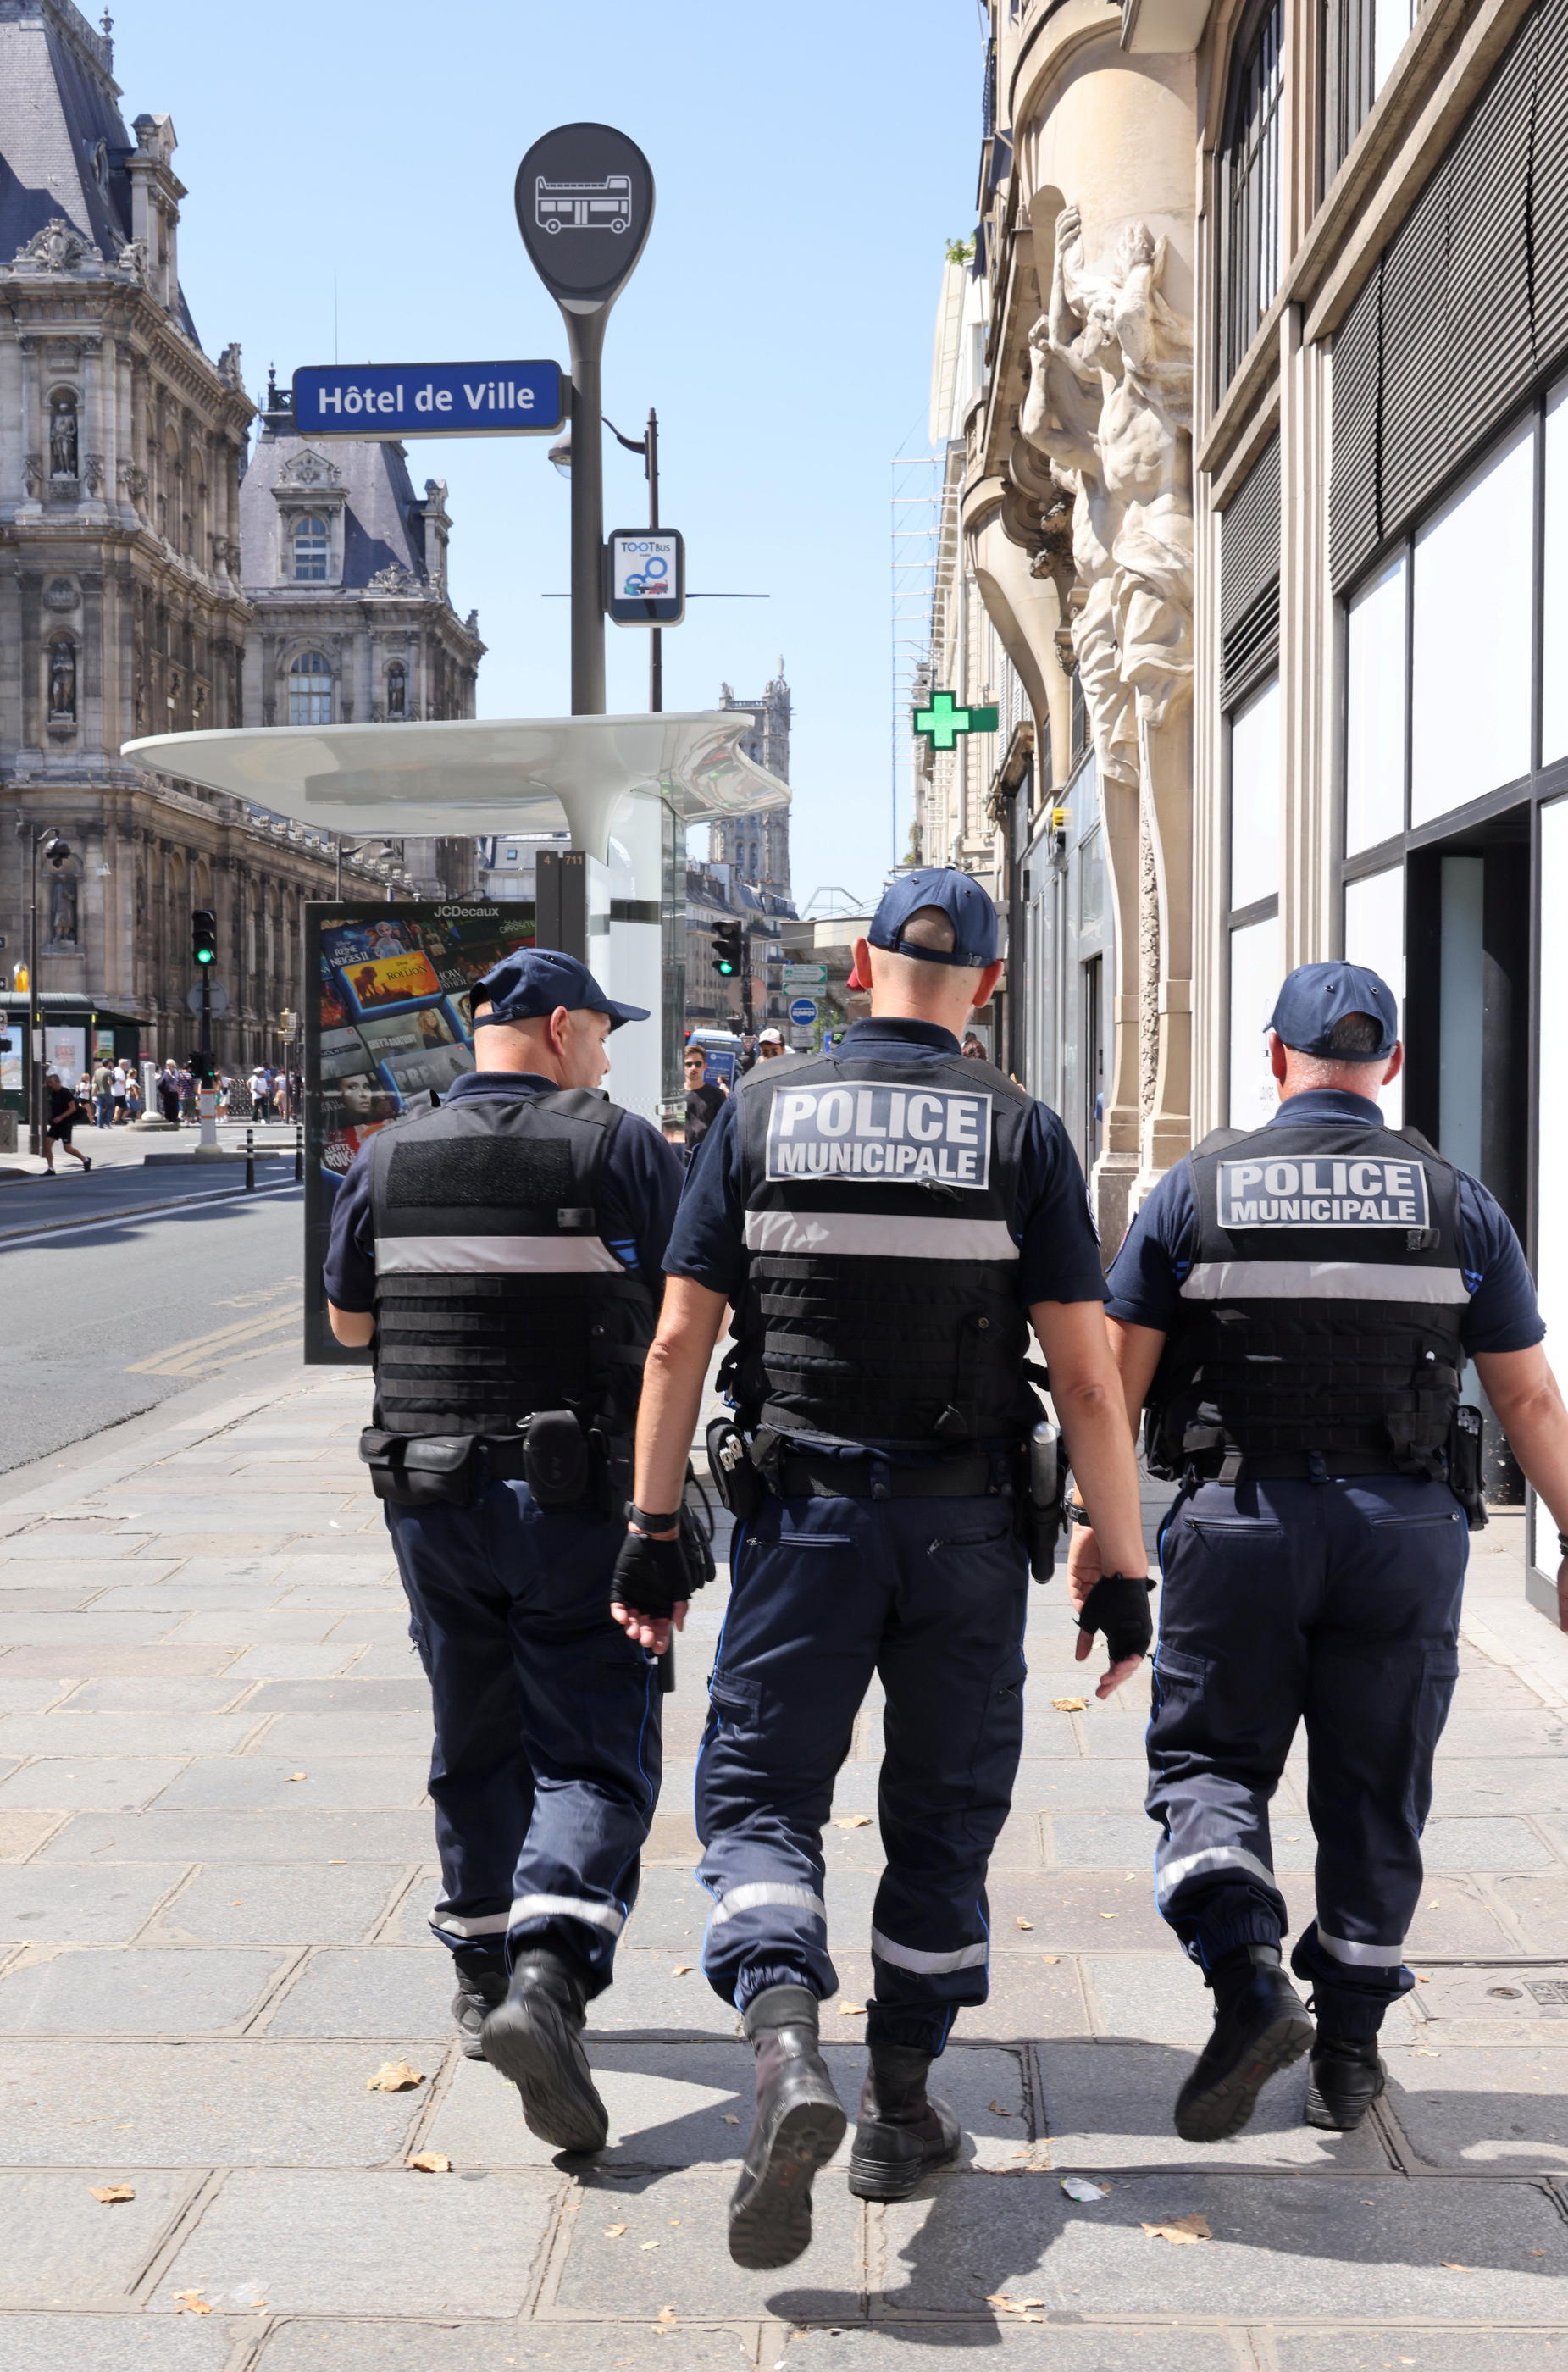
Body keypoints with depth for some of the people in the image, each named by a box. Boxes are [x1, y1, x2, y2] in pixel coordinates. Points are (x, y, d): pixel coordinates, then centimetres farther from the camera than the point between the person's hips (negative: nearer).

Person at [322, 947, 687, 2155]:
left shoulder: (388, 1158, 4)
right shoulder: (620, 1147, -7)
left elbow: (350, 1317, 14)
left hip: (432, 1496, 4)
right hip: (581, 1498, -4)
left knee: (476, 1742, 18)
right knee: (591, 1752, 0)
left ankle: (484, 1970, 30)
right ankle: (549, 1976, -18)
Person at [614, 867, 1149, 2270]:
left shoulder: (761, 1111, 0)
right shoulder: (1022, 1132, -3)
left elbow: (680, 1341, -3)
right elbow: (1085, 1378, -7)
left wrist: (653, 1535, 3)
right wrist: (1124, 1573, -2)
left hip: (803, 1518, 0)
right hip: (965, 1527, 1)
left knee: (760, 1797, 6)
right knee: (942, 1821, 15)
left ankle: (786, 2051, -18)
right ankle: (902, 2113, 23)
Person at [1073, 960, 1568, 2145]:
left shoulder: (1195, 1190, 0)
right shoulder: (1456, 1201, 3)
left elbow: (1116, 1376, -1)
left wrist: (1101, 1525, 8)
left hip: (1239, 1521, -1)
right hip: (1406, 1528, 2)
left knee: (1209, 1757, 11)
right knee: (1374, 1791, 13)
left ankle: (1249, 1980, -11)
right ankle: (1348, 2051, 21)